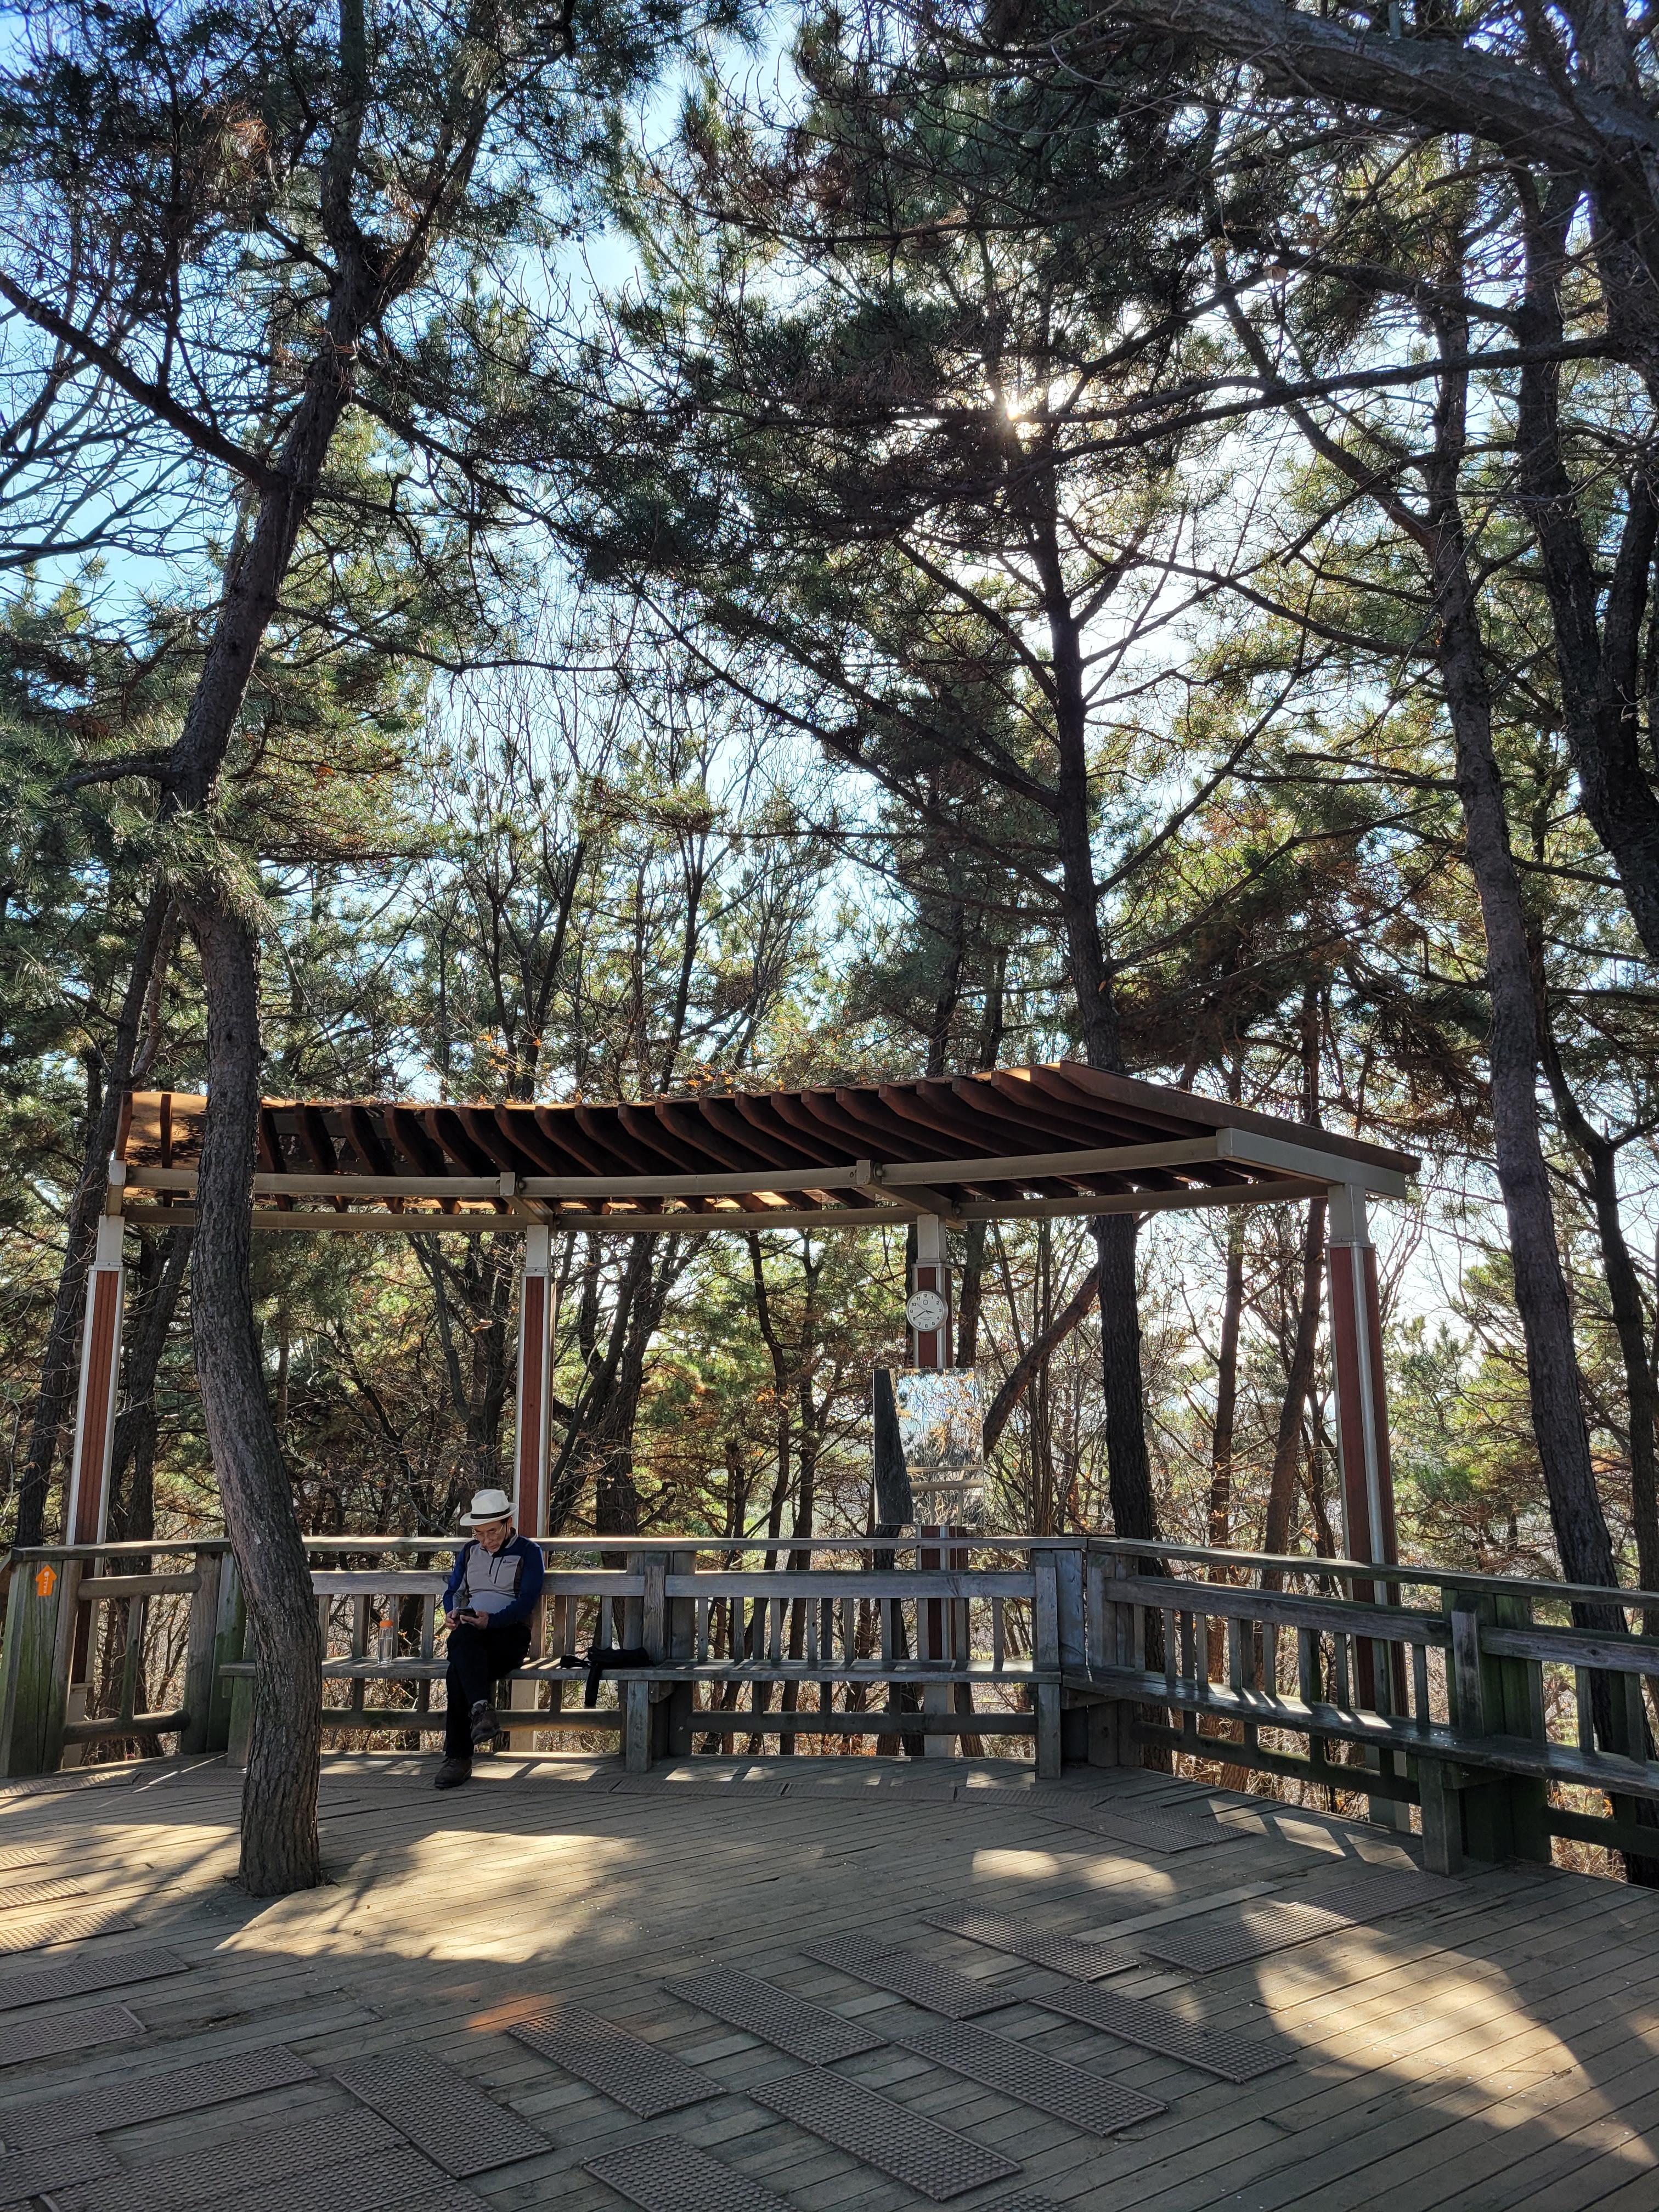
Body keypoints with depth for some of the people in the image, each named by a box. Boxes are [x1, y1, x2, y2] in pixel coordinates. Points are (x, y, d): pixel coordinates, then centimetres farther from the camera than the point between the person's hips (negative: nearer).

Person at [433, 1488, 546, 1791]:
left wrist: (491, 1620, -22)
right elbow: (452, 1592, 20)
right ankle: (481, 1707, -43)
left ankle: (458, 1758, -27)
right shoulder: (469, 1551, 23)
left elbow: (526, 1601, -5)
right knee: (462, 1639, -35)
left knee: (458, 1673, -32)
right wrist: (452, 1613, -5)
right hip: (471, 1633, 4)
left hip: (510, 1633, -4)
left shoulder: (528, 1552, 6)